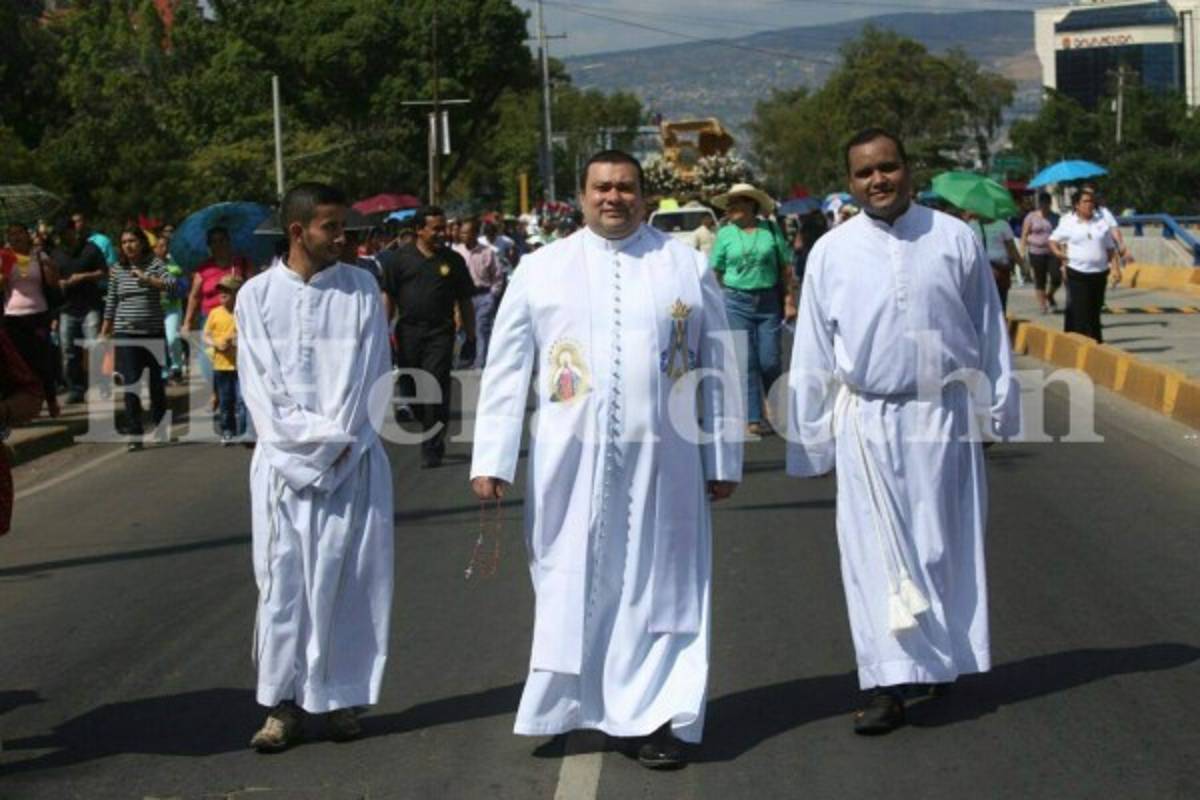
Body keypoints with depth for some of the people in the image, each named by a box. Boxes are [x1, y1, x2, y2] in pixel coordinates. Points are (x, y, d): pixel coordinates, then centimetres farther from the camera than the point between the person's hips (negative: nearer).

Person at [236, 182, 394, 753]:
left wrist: (340, 441, -8)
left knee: (348, 577, 2)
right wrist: (309, 444, -10)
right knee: (283, 579, -1)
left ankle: (340, 696, 12)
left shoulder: (360, 289, 4)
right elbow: (258, 384, -1)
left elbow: (373, 374, 2)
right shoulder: (257, 295, 2)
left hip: (353, 458, 1)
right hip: (285, 460, 0)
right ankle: (284, 703, 6)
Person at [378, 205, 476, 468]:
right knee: (411, 390, 6)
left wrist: (470, 338, 8)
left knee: (436, 388, -9)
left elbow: (465, 302, 11)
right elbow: (388, 298, 6)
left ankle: (431, 449, -1)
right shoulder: (399, 258, 5)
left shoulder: (453, 260, 8)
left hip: (440, 332, -1)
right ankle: (434, 435, 28)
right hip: (408, 331, 1)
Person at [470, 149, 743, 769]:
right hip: (570, 464, 0)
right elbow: (505, 370, 5)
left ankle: (660, 715, 11)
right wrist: (491, 459, -2)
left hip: (663, 463, 0)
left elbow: (719, 366, 8)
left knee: (660, 588, 4)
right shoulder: (540, 269, 6)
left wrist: (724, 458, 5)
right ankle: (568, 706, 17)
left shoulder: (688, 266, 7)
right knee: (573, 586, 5)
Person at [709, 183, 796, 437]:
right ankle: (753, 418, 2)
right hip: (737, 303, 0)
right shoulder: (725, 234, 5)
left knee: (769, 361, 1)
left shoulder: (771, 230, 3)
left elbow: (786, 268, 4)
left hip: (769, 301, 0)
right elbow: (715, 273, 6)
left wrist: (789, 300, 0)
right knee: (746, 362, -3)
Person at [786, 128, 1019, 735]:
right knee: (875, 552, -3)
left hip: (944, 415, 0)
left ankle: (945, 658, 27)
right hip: (866, 423, 0)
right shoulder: (832, 252, 2)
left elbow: (989, 330, 8)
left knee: (944, 544, 8)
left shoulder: (955, 240, 1)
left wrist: (1001, 408, 9)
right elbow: (812, 354, 6)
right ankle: (888, 686, -2)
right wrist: (810, 438, 6)